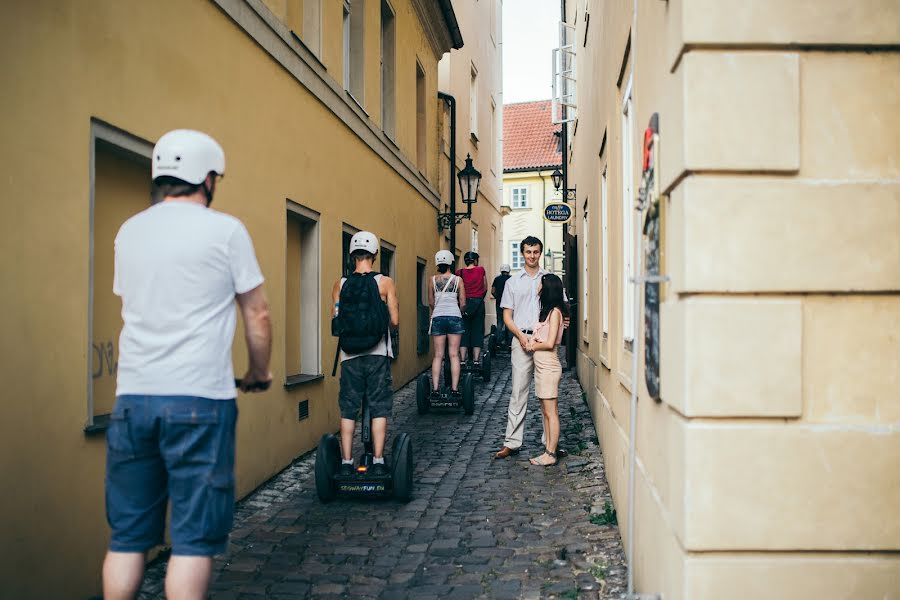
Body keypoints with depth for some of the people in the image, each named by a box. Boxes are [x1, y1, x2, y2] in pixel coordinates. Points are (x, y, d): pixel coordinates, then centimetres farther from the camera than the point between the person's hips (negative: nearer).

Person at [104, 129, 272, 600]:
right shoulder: (225, 230, -2)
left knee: (127, 535, 11)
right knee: (194, 536, 1)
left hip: (132, 396, 5)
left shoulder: (129, 231, 13)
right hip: (199, 399, -5)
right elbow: (257, 315, 2)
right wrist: (259, 373, 18)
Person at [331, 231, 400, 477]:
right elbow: (395, 321, -6)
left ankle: (346, 463, 8)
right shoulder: (385, 283, -4)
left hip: (350, 355, 2)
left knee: (348, 410, 7)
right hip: (378, 354, -2)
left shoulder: (341, 284, 2)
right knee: (379, 408, 4)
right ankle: (378, 462, 3)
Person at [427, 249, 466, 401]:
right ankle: (454, 390, -3)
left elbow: (431, 302, 10)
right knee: (454, 355, 1)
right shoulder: (458, 280, 0)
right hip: (454, 317, -1)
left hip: (437, 318, 1)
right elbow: (462, 303, 2)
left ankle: (435, 390, -3)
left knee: (438, 355, 3)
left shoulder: (433, 279, 2)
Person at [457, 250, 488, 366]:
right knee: (477, 331, 6)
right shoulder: (481, 270, -1)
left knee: (464, 331, 7)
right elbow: (485, 288, 5)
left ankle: (463, 360, 2)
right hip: (478, 303, 0)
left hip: (464, 304, 0)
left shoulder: (460, 273, -2)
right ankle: (476, 360, 3)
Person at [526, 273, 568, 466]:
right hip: (540, 365, 9)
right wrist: (533, 343, -4)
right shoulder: (546, 310, 15)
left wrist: (533, 346, -3)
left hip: (548, 366, -9)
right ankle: (549, 451, 16)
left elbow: (550, 343, -18)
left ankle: (550, 455, 0)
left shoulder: (555, 312, -12)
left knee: (551, 413, -4)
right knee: (545, 412, 11)